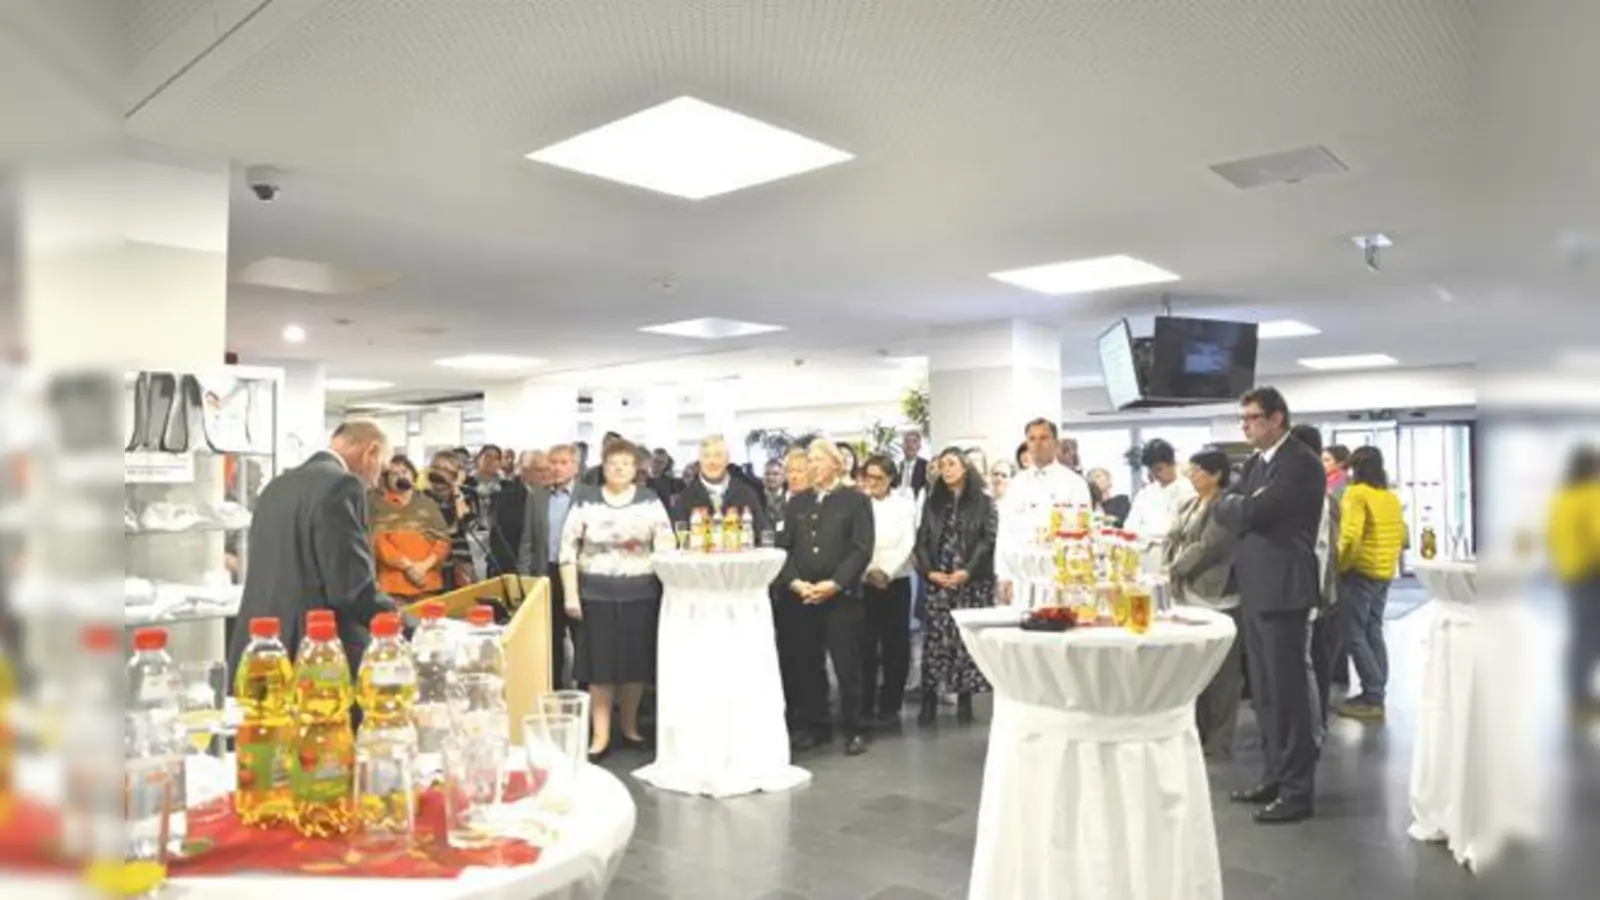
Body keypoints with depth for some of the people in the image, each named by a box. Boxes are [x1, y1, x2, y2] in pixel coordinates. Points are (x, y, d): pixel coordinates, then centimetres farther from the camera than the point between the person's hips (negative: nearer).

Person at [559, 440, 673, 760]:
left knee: (637, 662, 9)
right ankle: (601, 734, 14)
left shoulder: (650, 501, 3)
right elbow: (568, 550, 0)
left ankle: (630, 726, 27)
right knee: (600, 663, 4)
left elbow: (666, 544, -1)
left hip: (640, 593, 1)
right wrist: (571, 594, -5)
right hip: (597, 594, -1)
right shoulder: (585, 502, 1)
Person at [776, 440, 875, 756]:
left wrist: (834, 583, -15)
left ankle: (853, 730, 11)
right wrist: (795, 582, -8)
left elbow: (862, 549, -6)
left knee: (847, 665, -1)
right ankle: (816, 726, 21)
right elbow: (786, 547, 9)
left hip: (841, 595, -4)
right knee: (806, 665, 8)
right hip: (800, 597, 4)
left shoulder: (856, 500, 2)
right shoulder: (797, 502, 15)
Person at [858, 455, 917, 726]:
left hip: (896, 582, 0)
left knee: (895, 644, 3)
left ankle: (890, 705, 13)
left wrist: (886, 571, -16)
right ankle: (864, 706, 8)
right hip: (863, 583, 0)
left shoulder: (904, 504, 6)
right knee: (865, 644, -1)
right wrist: (869, 571, -17)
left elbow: (907, 543, -3)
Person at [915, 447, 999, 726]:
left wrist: (967, 571, -14)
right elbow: (922, 540, 7)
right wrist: (929, 571, -7)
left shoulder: (984, 502, 3)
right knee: (935, 639, -2)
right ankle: (929, 701, 2)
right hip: (937, 582, 2)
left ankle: (964, 700, 8)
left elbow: (988, 540, -5)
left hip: (973, 582, -2)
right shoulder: (933, 502, 13)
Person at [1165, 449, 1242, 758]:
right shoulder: (1188, 505, 16)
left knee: (1220, 672, 1)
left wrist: (1174, 569, -8)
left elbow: (1207, 548, -17)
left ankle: (1219, 740, 9)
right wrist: (1173, 570, -7)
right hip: (1189, 596, 8)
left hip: (1218, 598, -8)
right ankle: (1197, 733, 23)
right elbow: (1172, 540, 11)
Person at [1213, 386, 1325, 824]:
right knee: (1265, 692, 15)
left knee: (1288, 691, -3)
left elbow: (1251, 512, -21)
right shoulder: (1256, 462, 15)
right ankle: (1274, 778, 26)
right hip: (1256, 588, 9)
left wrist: (1236, 504, -1)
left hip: (1283, 589, -9)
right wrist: (1239, 505, -9)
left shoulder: (1301, 462, -13)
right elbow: (1223, 507, 10)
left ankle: (1297, 791, 6)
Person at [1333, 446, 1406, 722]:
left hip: (1361, 572, -8)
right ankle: (1376, 693, 17)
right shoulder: (1392, 497, 9)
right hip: (1385, 573, 8)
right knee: (1373, 632, 13)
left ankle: (1373, 699, -4)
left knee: (1355, 635, -3)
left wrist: (1340, 565, -11)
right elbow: (1401, 534, 14)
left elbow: (1350, 536, -23)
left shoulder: (1357, 493, -14)